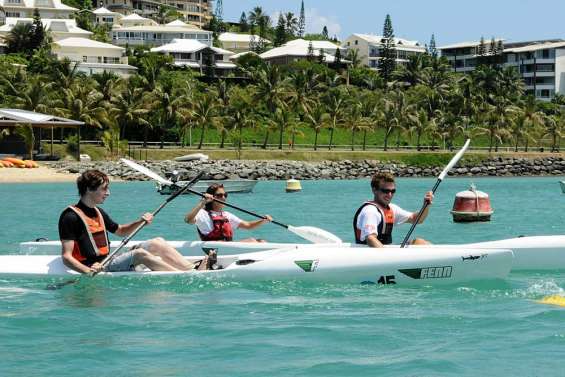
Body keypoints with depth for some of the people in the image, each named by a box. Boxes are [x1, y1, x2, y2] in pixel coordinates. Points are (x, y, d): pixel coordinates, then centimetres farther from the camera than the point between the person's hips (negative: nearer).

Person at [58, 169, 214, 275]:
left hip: (108, 262, 9)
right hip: (97, 269, -9)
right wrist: (88, 271, -34)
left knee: (156, 243, 0)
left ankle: (193, 268, -15)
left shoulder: (98, 212, 18)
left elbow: (121, 231, 33)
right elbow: (66, 257, -17)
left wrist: (140, 222, 13)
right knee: (139, 254, -28)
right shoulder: (71, 216, -11)